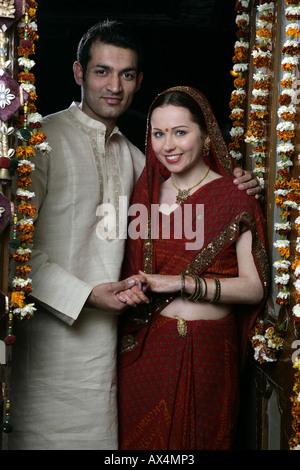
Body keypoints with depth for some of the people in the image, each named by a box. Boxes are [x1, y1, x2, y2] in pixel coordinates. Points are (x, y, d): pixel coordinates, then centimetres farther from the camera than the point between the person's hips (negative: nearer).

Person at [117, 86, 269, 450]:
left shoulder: (235, 198, -6)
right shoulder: (146, 192, 8)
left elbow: (255, 288, -10)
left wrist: (183, 283, -16)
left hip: (209, 350, -3)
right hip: (146, 348, 4)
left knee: (200, 438, 8)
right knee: (141, 437, 10)